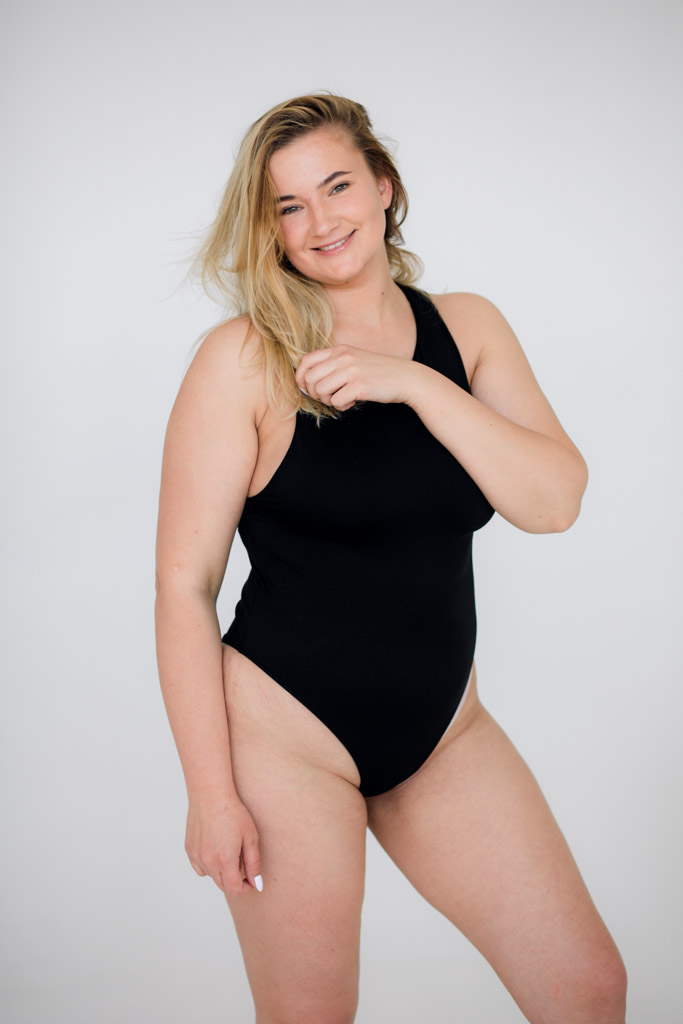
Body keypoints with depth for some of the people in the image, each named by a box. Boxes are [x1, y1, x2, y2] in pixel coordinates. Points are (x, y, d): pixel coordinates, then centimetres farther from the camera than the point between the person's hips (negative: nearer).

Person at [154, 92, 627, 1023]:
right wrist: (212, 792, -13)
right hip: (286, 733, -4)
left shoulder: (465, 328, 3)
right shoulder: (245, 357, -11)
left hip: (445, 728, 5)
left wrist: (413, 382, -19)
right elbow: (185, 583, -12)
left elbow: (554, 501, -8)